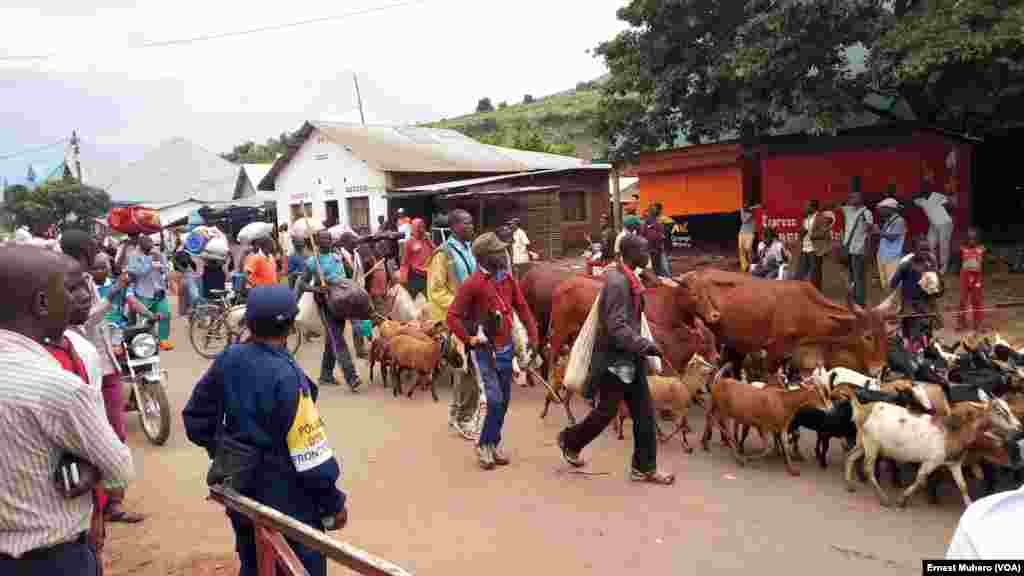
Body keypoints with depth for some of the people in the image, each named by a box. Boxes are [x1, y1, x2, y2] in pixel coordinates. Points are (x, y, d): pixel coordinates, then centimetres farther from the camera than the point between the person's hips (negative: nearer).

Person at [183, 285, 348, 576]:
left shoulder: (228, 360, -6)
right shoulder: (286, 376, -25)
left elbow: (195, 419, 6)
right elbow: (310, 452, -23)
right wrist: (333, 503, -11)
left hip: (241, 490, 7)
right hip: (287, 500, -6)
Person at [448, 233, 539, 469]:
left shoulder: (508, 278, 3)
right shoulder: (473, 283, -16)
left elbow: (522, 307, 10)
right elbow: (453, 316, -13)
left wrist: (533, 336, 7)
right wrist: (469, 339, -16)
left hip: (506, 348, 7)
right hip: (484, 350, -6)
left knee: (504, 400, 13)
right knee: (494, 400, -11)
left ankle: (493, 443, 29)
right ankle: (485, 445, 10)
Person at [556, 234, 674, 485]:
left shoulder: (628, 278, 8)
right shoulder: (617, 282, -21)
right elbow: (616, 328, -26)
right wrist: (646, 345, -24)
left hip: (631, 357, 9)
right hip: (614, 359, -9)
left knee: (644, 413, 9)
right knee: (606, 411, 6)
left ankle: (645, 468, 17)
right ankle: (570, 440, 30)